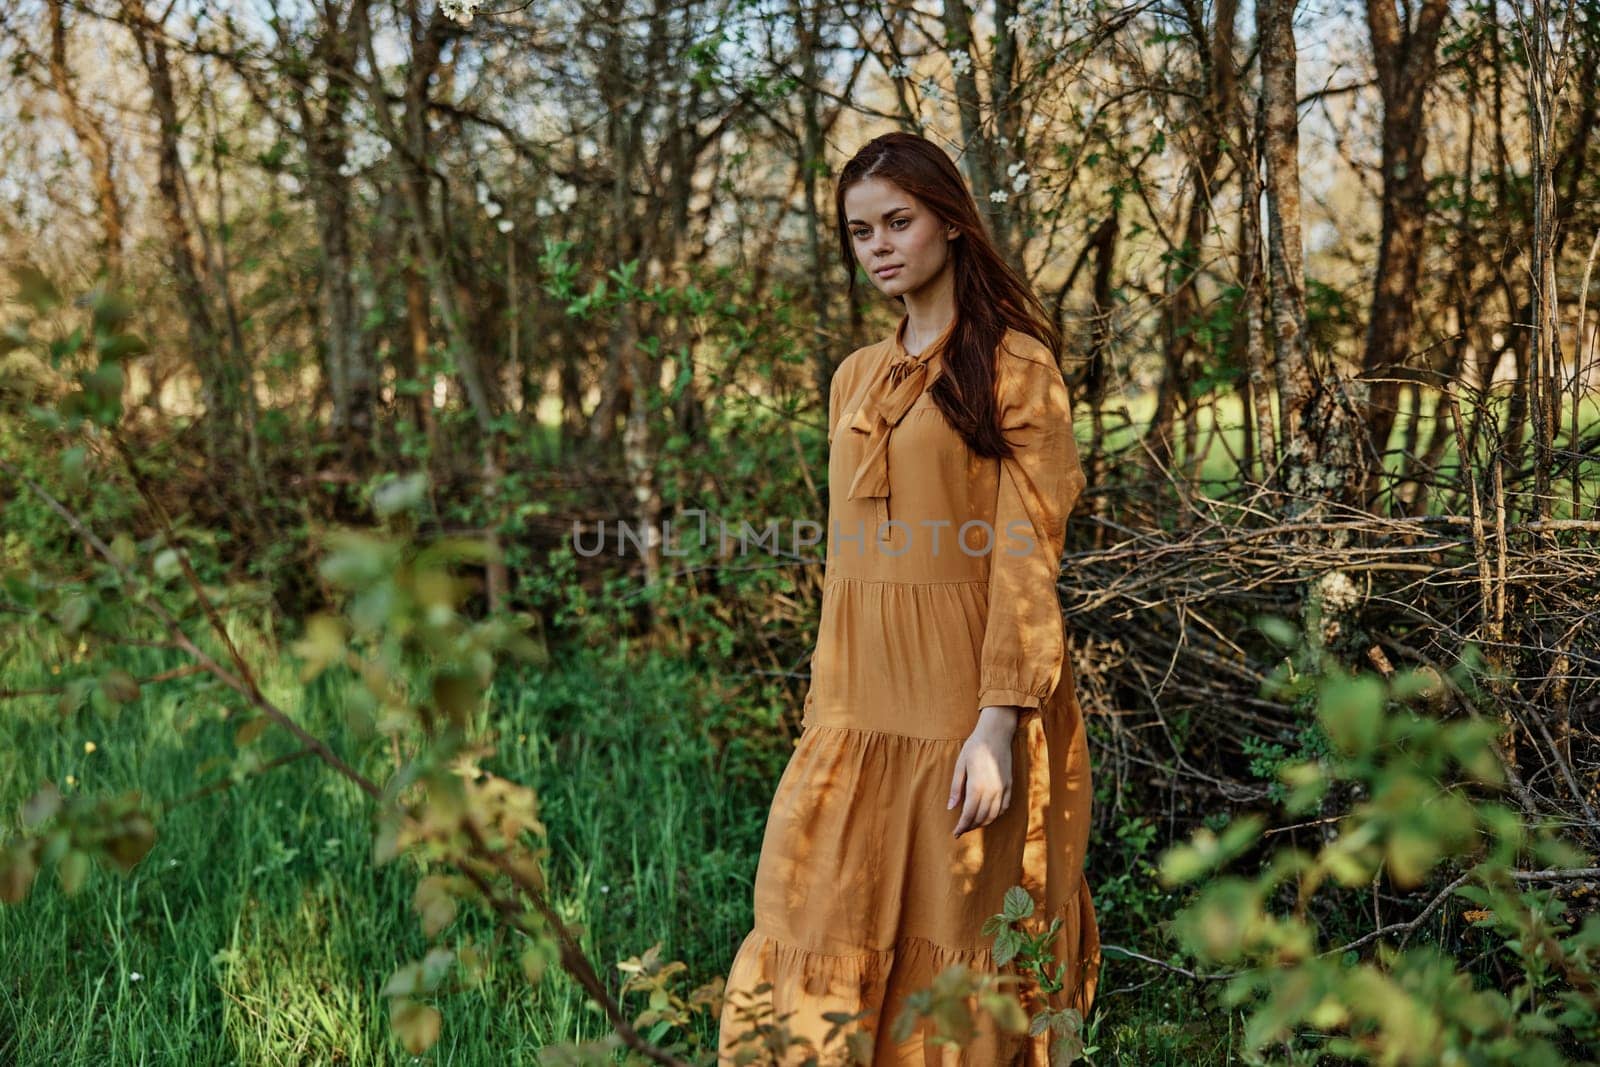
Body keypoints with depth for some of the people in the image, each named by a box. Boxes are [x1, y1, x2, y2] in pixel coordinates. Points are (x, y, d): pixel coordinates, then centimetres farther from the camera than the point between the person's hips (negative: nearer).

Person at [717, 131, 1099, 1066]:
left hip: (961, 704, -6)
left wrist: (998, 722, -19)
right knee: (822, 957, 3)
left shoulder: (1014, 365, -4)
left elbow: (1028, 558, -11)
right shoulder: (858, 378, 15)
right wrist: (824, 708, 13)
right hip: (860, 707, 6)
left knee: (957, 968, 2)